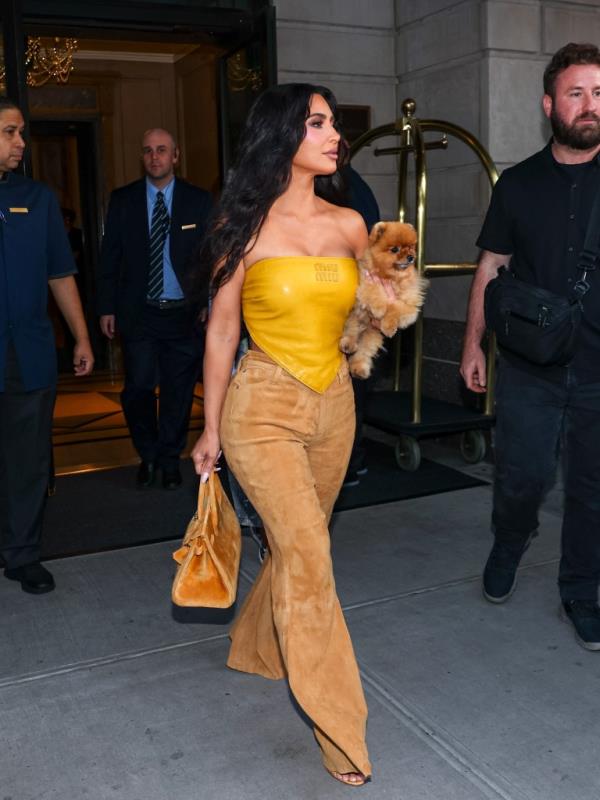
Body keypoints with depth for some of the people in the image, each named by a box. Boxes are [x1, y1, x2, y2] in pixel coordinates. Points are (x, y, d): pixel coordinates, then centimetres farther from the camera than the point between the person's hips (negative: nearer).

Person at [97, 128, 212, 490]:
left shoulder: (199, 200, 4)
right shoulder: (123, 200, 5)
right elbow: (110, 256, 6)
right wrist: (107, 307, 2)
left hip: (184, 314, 0)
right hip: (138, 313, 0)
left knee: (179, 391, 7)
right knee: (138, 388, -2)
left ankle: (170, 459, 25)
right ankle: (148, 456, 21)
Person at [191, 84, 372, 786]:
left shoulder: (349, 226, 5)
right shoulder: (246, 226, -6)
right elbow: (221, 331, -2)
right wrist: (211, 429, 0)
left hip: (333, 405, 5)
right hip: (263, 408, -5)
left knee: (297, 543, 15)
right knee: (307, 555, -8)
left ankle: (260, 648, 43)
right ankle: (338, 727, 6)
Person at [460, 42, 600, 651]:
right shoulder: (519, 183, 5)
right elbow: (490, 267, 8)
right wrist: (473, 344, 4)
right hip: (530, 367, 0)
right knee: (522, 477, 3)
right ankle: (509, 544, 35)